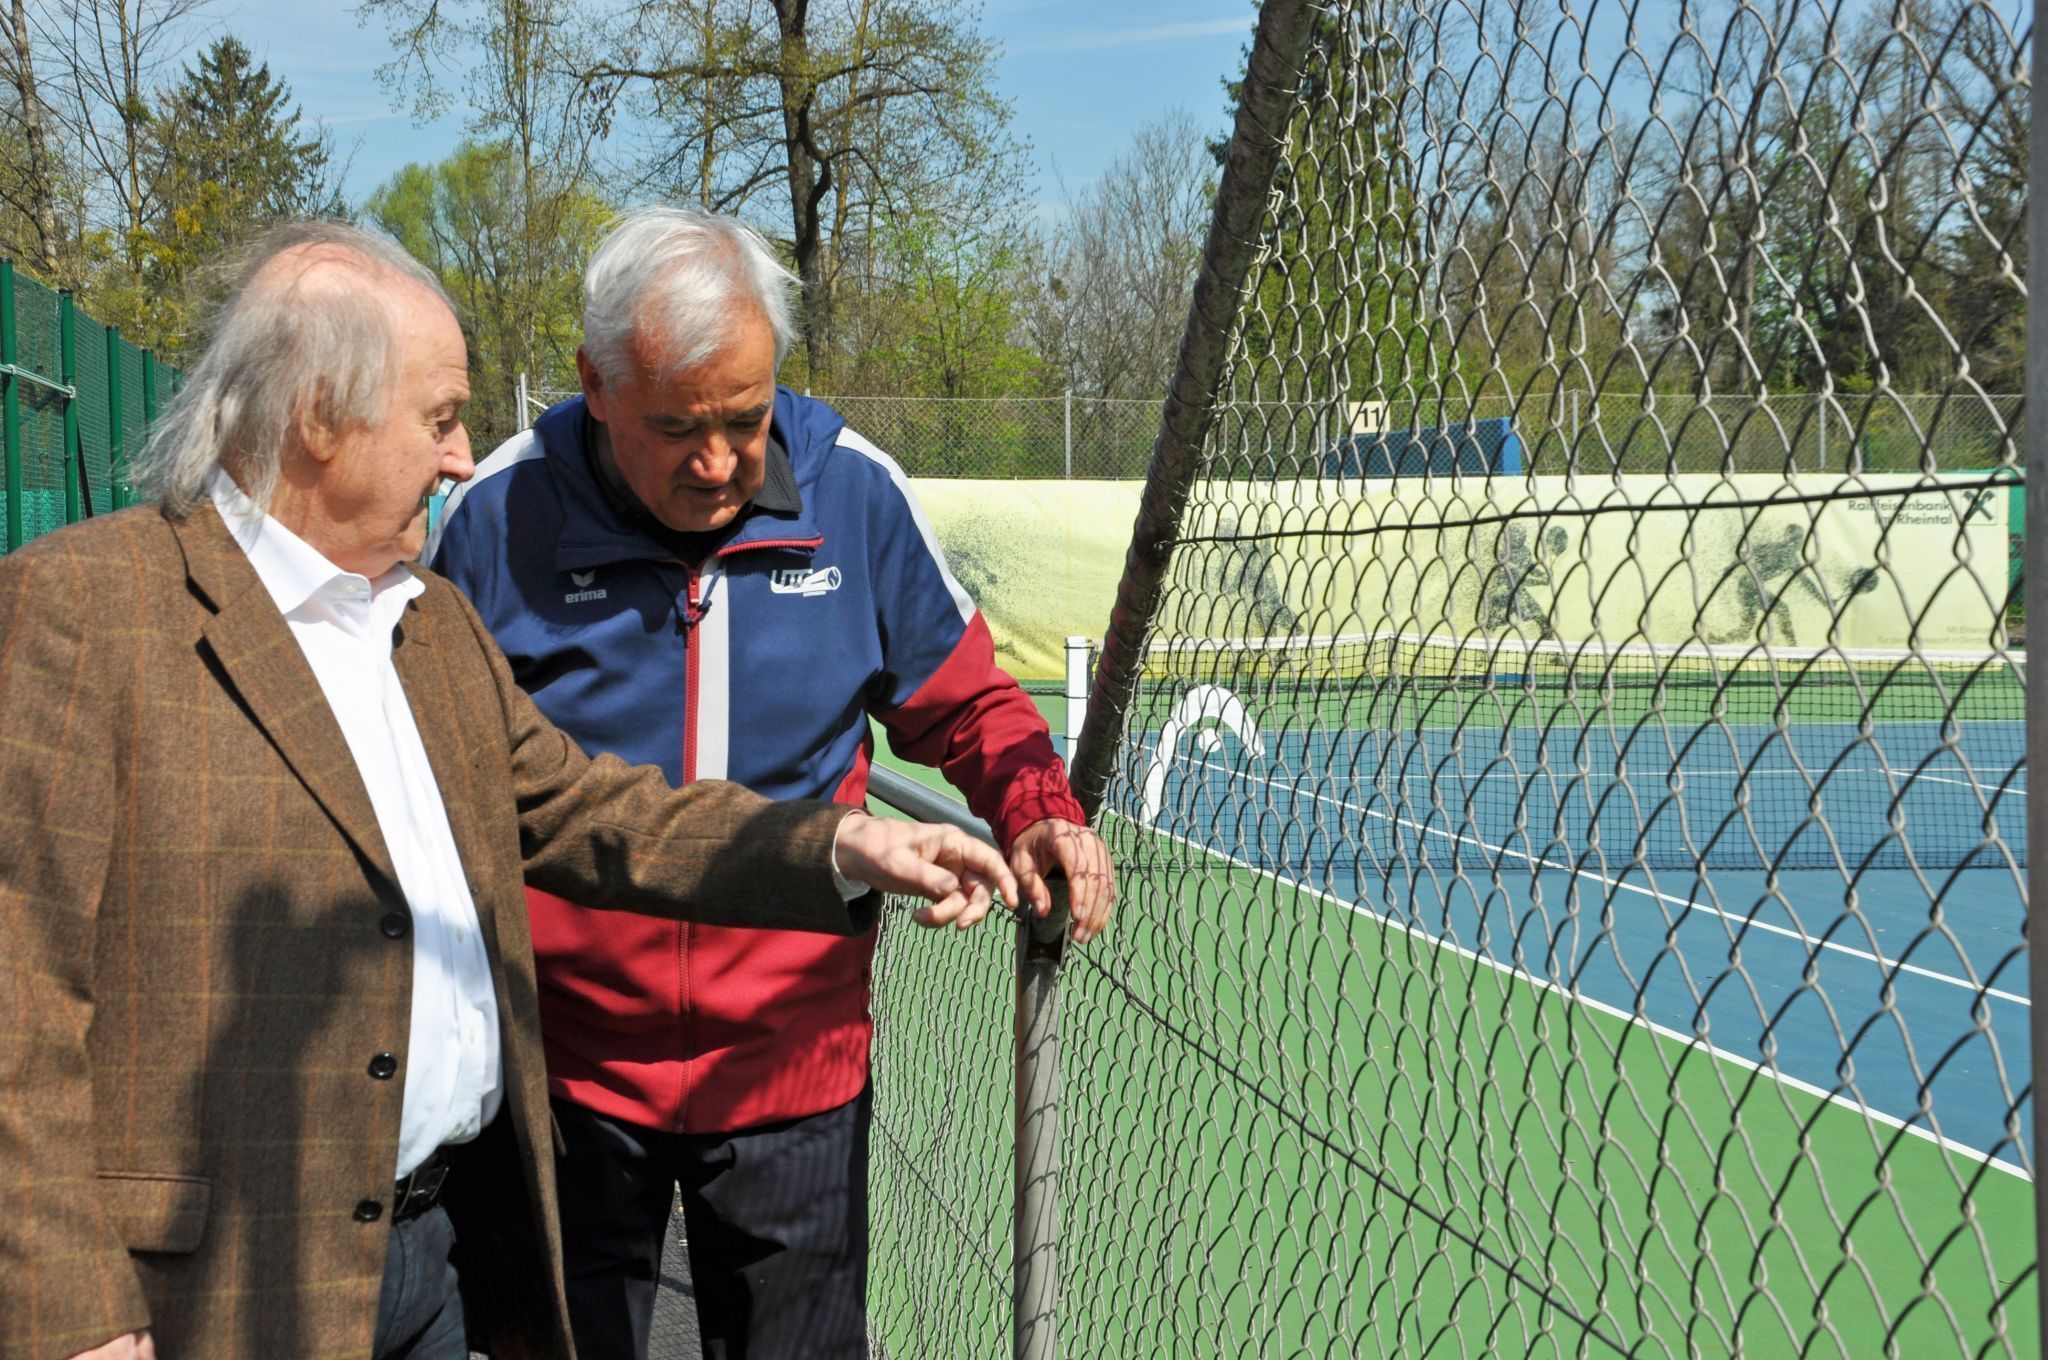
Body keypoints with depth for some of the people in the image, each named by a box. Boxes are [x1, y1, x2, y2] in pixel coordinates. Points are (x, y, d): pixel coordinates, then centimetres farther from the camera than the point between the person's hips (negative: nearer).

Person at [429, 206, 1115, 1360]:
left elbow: (965, 702, 7)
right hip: (565, 1071, -1)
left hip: (796, 1066, 1)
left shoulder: (856, 494, -7)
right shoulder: (499, 517, -11)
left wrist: (1036, 809, -13)